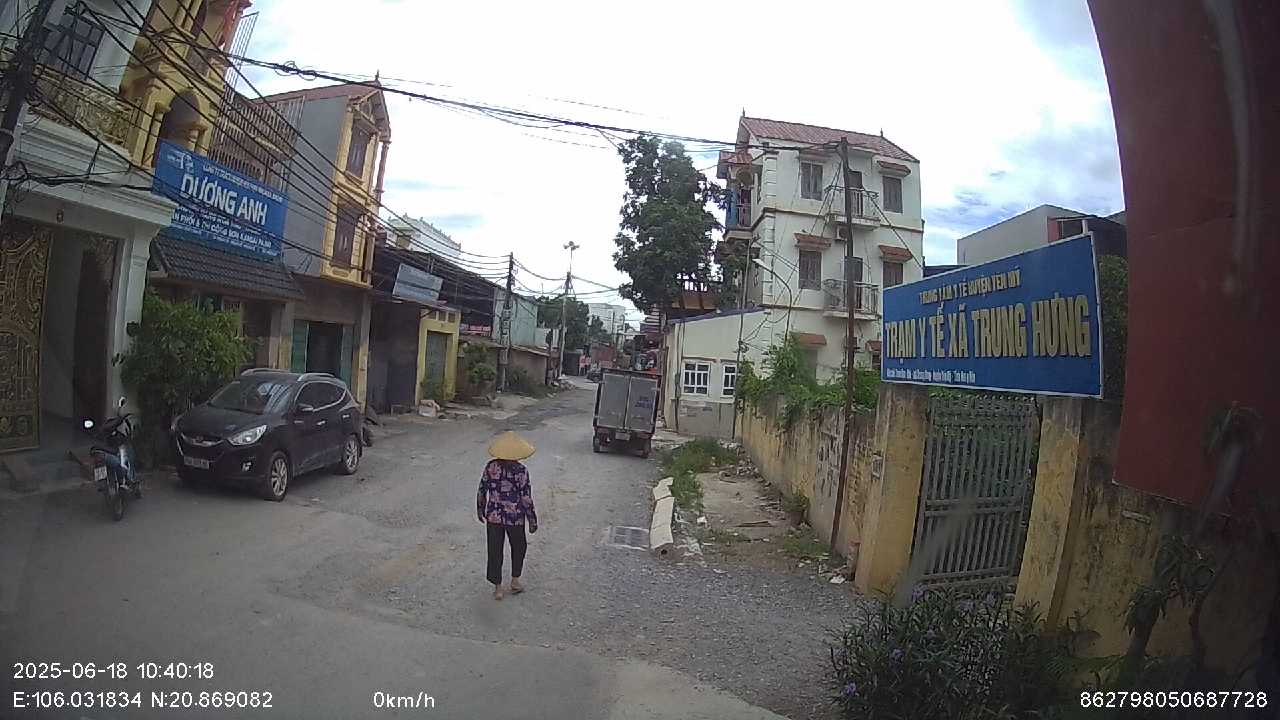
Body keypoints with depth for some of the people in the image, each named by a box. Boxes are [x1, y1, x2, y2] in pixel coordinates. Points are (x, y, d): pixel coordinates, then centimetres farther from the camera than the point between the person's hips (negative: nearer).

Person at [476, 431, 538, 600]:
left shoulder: (490, 467, -7)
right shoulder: (521, 471, -17)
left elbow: (481, 491, 1)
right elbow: (526, 498, -14)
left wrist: (480, 510, 18)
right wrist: (533, 521, -4)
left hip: (493, 517, 2)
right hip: (515, 518, -2)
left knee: (495, 550, 14)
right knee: (518, 547, 22)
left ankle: (497, 587, 23)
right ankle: (515, 581, 30)